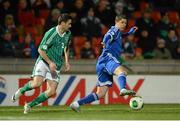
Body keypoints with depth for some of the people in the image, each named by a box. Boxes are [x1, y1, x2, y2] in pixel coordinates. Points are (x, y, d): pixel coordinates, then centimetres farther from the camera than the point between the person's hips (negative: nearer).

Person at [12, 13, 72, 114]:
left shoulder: (68, 34, 6)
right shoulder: (51, 33, -16)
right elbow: (41, 50, -14)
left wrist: (67, 61, 13)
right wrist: (50, 62, -20)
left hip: (56, 66, 6)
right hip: (44, 61, -6)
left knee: (52, 91, -8)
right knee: (37, 83, -27)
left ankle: (30, 105, 7)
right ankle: (21, 91, 6)